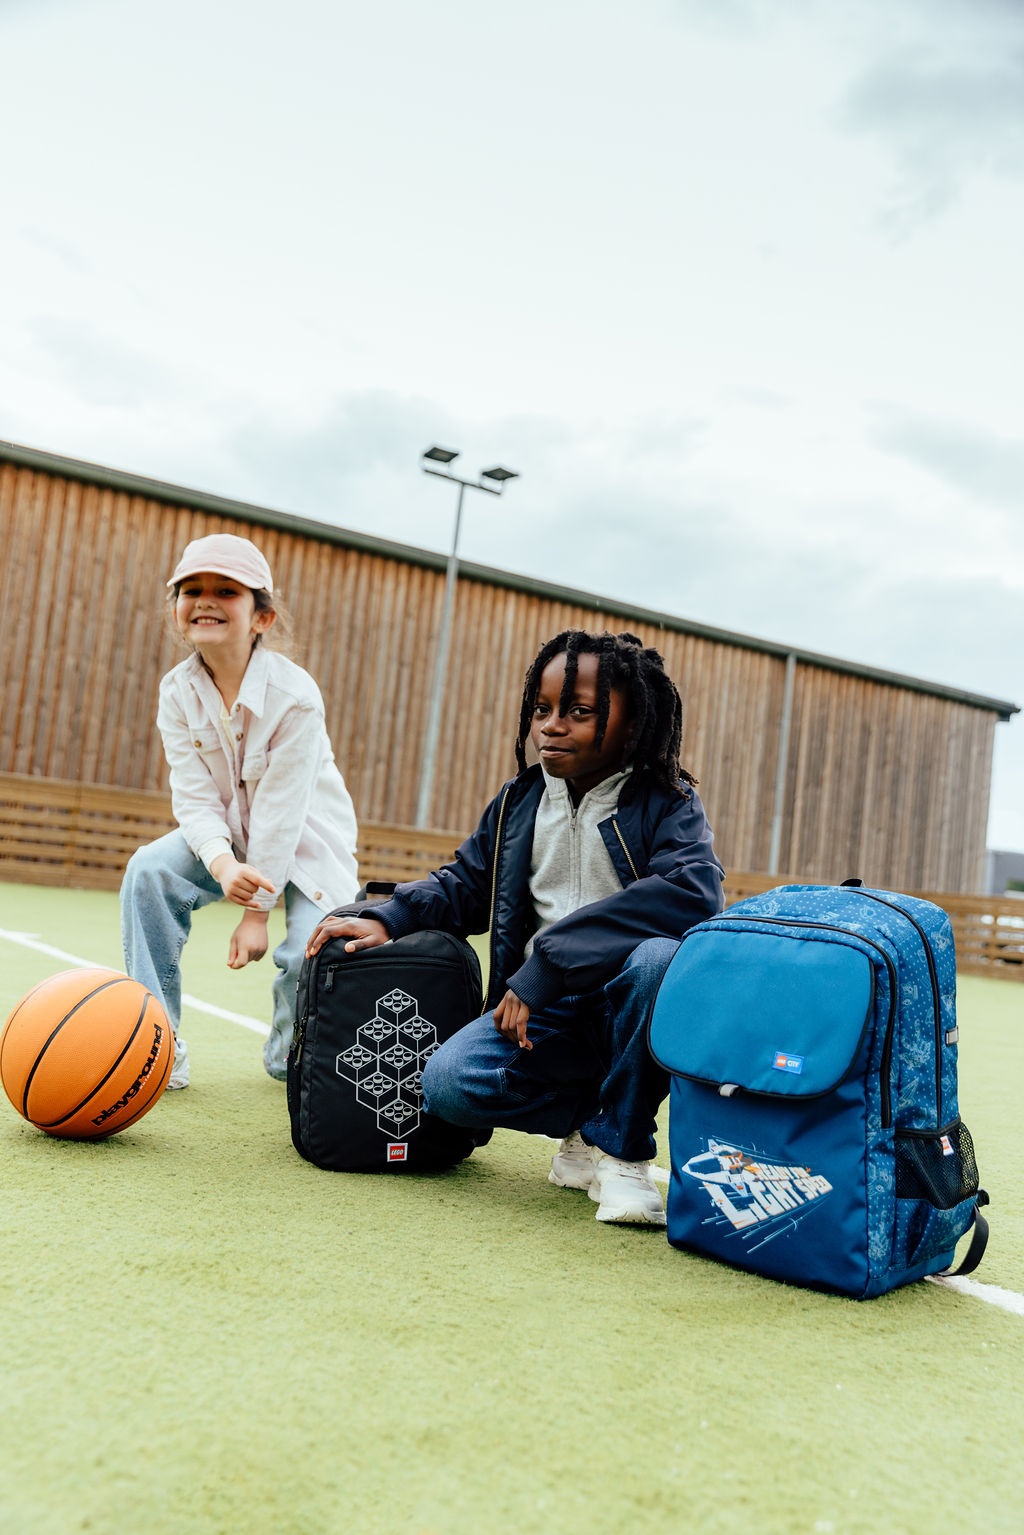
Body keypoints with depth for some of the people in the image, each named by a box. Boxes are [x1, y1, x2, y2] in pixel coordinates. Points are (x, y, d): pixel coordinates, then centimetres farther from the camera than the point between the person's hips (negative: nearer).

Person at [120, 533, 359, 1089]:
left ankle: (288, 1055, 14)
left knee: (313, 952, -23)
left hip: (307, 838, -3)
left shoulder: (294, 694, -26)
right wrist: (222, 863, -36)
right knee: (148, 870, -23)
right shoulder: (177, 692, -12)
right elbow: (195, 798, -15)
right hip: (227, 834, 4)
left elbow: (282, 809, -24)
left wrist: (256, 910, -21)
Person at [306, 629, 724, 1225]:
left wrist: (550, 959, -29)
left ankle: (620, 1145, -12)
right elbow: (464, 883, 20)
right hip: (541, 1010, 3)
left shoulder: (667, 802, -7)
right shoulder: (519, 801, 8)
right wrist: (388, 919, -2)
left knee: (660, 959, -37)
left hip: (628, 1003, -3)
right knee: (447, 1083, -23)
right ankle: (590, 1123, 5)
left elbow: (695, 888, -26)